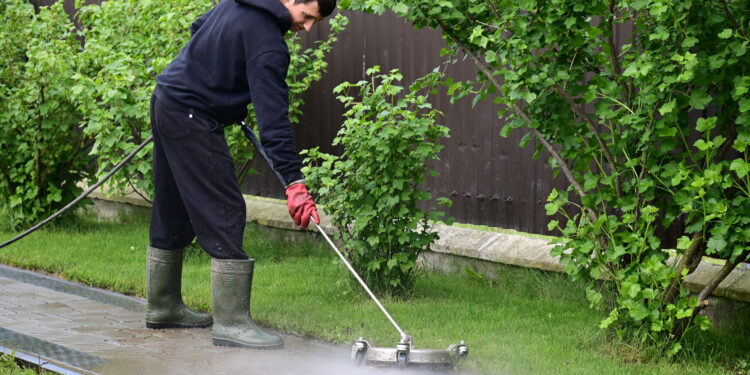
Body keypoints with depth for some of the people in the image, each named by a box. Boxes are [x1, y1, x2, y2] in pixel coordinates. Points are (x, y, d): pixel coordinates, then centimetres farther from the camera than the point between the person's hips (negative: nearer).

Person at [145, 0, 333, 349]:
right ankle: (231, 321, -10)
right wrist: (294, 183, -26)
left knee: (172, 213, 18)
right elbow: (273, 117, -25)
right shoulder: (267, 40, -21)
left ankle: (162, 306, 29)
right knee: (224, 213, -10)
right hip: (192, 119, -10)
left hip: (166, 99, 10)